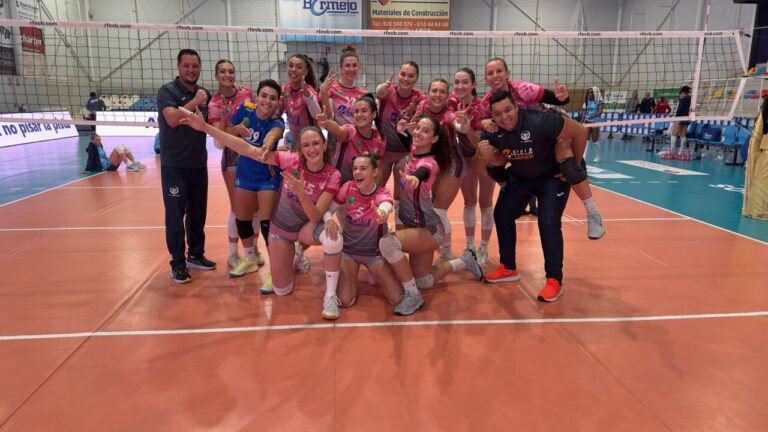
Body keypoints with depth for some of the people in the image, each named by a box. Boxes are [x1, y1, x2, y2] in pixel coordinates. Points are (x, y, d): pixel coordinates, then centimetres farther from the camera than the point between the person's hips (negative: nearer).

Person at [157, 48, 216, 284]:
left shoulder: (205, 94, 9)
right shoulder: (167, 91, -7)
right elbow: (172, 119, -24)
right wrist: (195, 102, -20)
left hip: (199, 164, 5)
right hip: (174, 165, -5)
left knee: (198, 213, 13)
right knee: (175, 215, -1)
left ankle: (196, 255, 27)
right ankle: (177, 263, 9)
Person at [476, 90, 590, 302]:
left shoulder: (539, 122, -35)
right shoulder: (491, 132, -19)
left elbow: (580, 131, -26)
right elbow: (501, 159, -5)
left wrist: (575, 165, -16)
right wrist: (487, 157, -29)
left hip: (553, 176, -5)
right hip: (519, 177, 6)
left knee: (548, 223, -17)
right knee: (501, 214, 3)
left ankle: (554, 281, -4)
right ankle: (509, 268, 20)